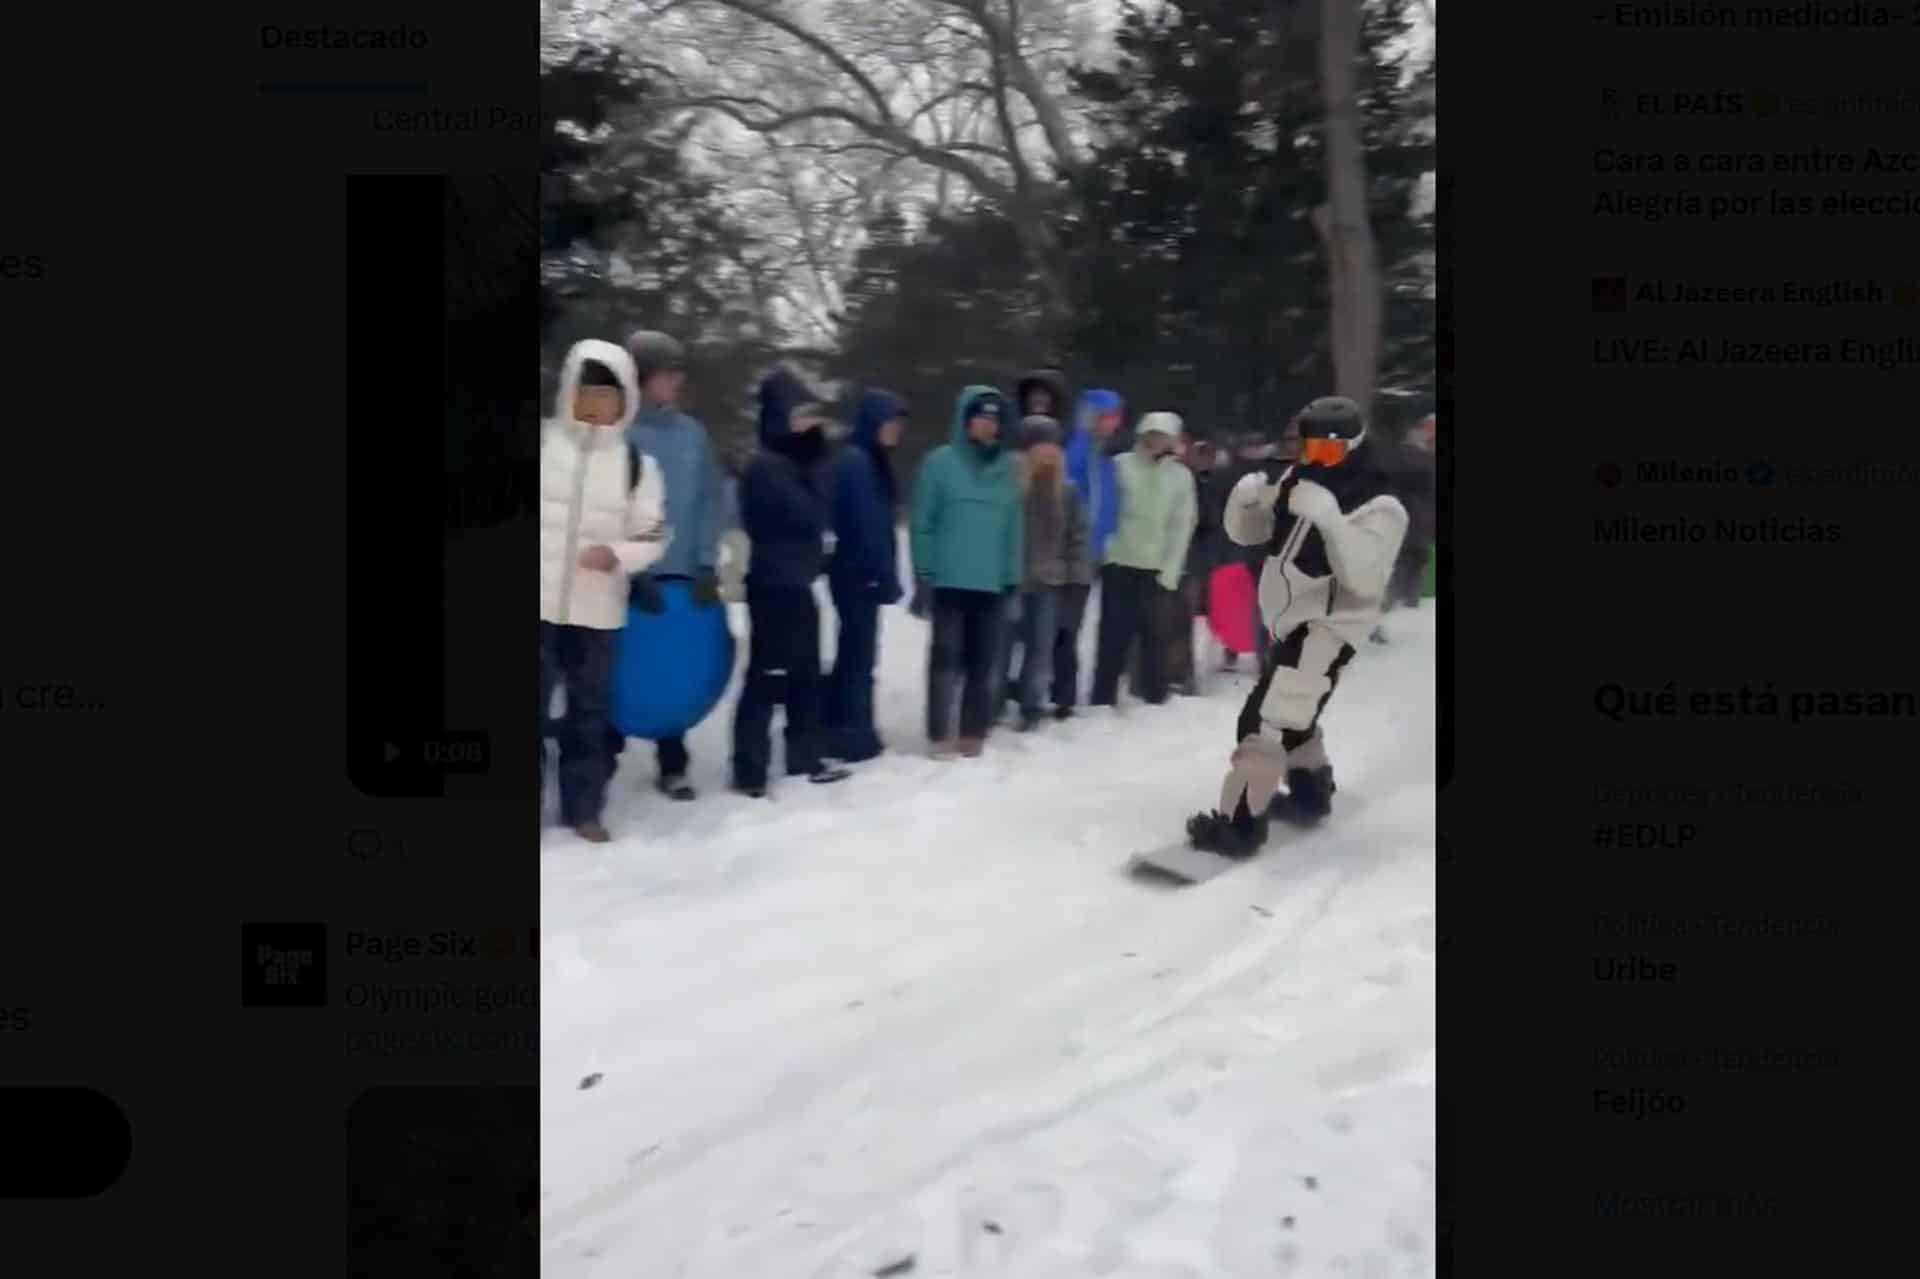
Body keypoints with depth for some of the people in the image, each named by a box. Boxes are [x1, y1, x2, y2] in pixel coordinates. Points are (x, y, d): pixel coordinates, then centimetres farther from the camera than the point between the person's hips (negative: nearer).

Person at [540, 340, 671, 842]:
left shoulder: (636, 463, 3)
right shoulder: (543, 442, 1)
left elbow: (655, 535, 6)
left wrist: (617, 555, -13)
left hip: (597, 609, 1)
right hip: (541, 601, -1)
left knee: (590, 710, 9)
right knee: (531, 705, 3)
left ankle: (583, 808, 21)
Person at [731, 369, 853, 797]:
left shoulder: (796, 465, 15)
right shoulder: (766, 468, -14)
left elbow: (821, 516, 15)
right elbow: (813, 517, -18)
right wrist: (820, 462, -11)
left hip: (797, 582, 10)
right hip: (775, 585, -10)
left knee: (806, 674, 16)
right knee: (769, 676, -7)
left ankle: (805, 757, 27)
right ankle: (750, 771, -2)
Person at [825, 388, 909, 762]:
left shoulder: (872, 462, 15)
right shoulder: (855, 462, -15)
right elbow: (865, 525, -19)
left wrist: (887, 575, 11)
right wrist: (885, 577, -19)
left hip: (861, 573, 10)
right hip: (857, 573, -10)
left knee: (854, 650, 15)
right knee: (859, 651, -2)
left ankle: (839, 730, 24)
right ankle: (854, 735, 5)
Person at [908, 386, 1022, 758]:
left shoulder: (1007, 468, 9)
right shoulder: (940, 462, -2)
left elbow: (1013, 527, 9)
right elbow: (923, 523, -3)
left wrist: (1013, 578, 5)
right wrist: (923, 577, -6)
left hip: (993, 583, 3)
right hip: (950, 581, -3)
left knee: (984, 661, 6)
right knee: (947, 657, 0)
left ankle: (973, 733, 16)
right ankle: (940, 735, 7)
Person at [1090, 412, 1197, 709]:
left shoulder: (1181, 475, 6)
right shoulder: (1121, 465, 2)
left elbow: (1182, 527, 3)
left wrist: (1170, 571, -4)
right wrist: (1103, 550, -8)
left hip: (1158, 569, 1)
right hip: (1119, 564, -1)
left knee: (1155, 639, 2)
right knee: (1113, 637, 2)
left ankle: (1154, 701, 11)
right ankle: (1102, 701, 10)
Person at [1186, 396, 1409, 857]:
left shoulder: (1380, 507, -17)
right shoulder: (1297, 479, 2)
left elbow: (1364, 579, -29)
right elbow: (1245, 533, 6)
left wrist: (1329, 518, -39)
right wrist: (1247, 496, -16)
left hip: (1325, 629, -8)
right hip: (1287, 622, 8)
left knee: (1266, 719, -18)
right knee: (1291, 714, 26)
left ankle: (1240, 823, -16)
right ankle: (1312, 790, 48)